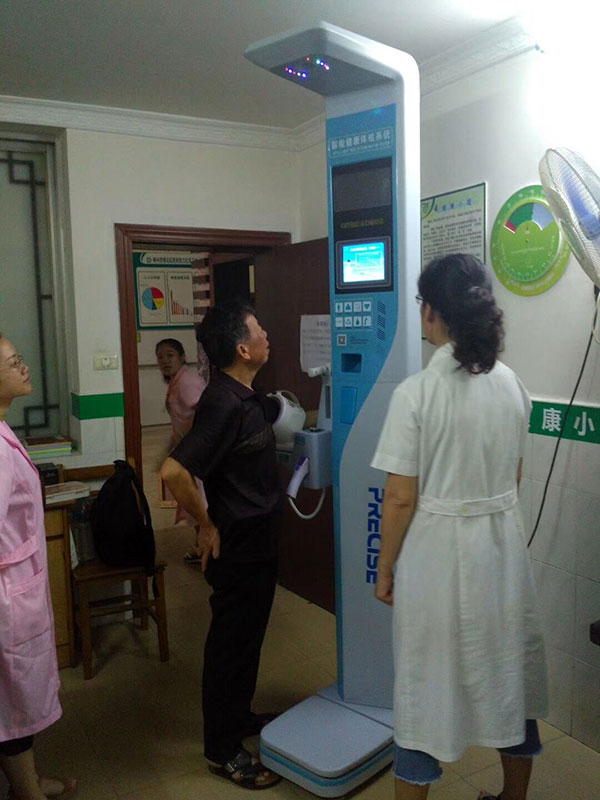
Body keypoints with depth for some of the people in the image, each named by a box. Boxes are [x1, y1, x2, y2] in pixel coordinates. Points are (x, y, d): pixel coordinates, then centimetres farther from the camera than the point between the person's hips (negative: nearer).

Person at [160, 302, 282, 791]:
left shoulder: (247, 397, 4)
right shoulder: (224, 404, -26)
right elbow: (174, 472, -32)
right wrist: (207, 526, -21)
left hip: (259, 542, 9)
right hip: (236, 547, -9)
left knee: (249, 634, 23)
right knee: (231, 641, 6)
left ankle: (239, 716, 43)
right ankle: (223, 749, 24)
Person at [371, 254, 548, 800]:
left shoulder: (416, 392, -18)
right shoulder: (512, 385, -2)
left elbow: (401, 498, -15)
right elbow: (514, 476, 9)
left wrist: (385, 567, -2)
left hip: (436, 553, -5)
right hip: (502, 547, 6)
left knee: (426, 682, 12)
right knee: (507, 675, 21)